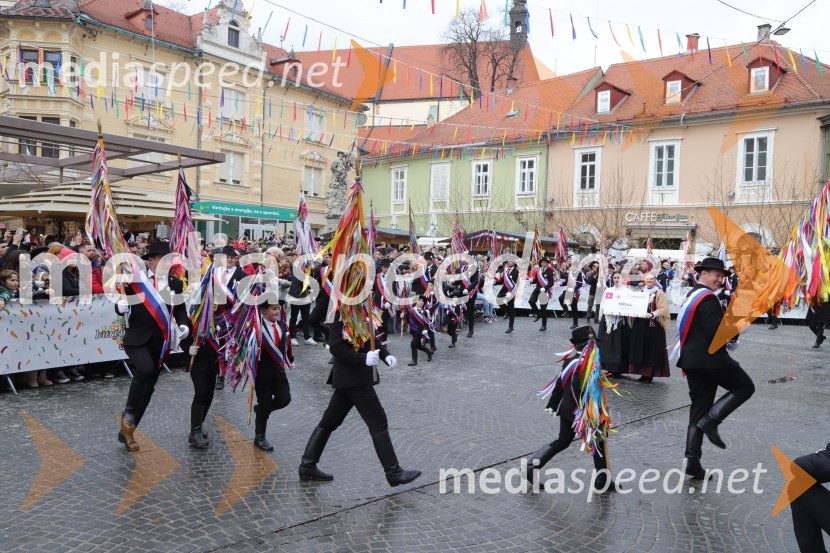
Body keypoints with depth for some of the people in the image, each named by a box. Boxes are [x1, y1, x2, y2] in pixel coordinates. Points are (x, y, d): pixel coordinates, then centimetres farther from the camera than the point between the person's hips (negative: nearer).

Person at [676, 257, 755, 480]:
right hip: (710, 358, -9)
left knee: (698, 410, 10)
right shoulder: (707, 297, -14)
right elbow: (715, 332, -22)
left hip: (692, 359, 9)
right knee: (745, 386, 10)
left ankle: (692, 461, 9)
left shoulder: (692, 295, 18)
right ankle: (710, 420, -3)